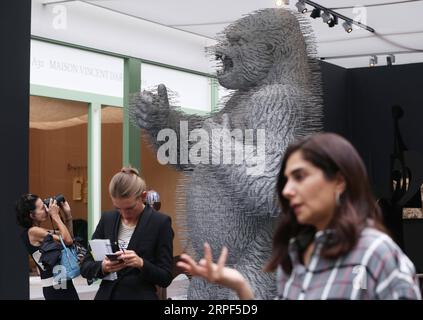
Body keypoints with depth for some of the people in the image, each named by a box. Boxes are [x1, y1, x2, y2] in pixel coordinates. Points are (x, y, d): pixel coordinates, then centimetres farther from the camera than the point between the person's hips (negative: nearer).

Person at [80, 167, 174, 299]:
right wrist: (102, 267, -16)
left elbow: (166, 277, -7)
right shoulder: (107, 219, 3)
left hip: (140, 296, -3)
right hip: (106, 295, 4)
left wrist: (141, 264, -24)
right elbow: (85, 268, 5)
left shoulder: (160, 223, -8)